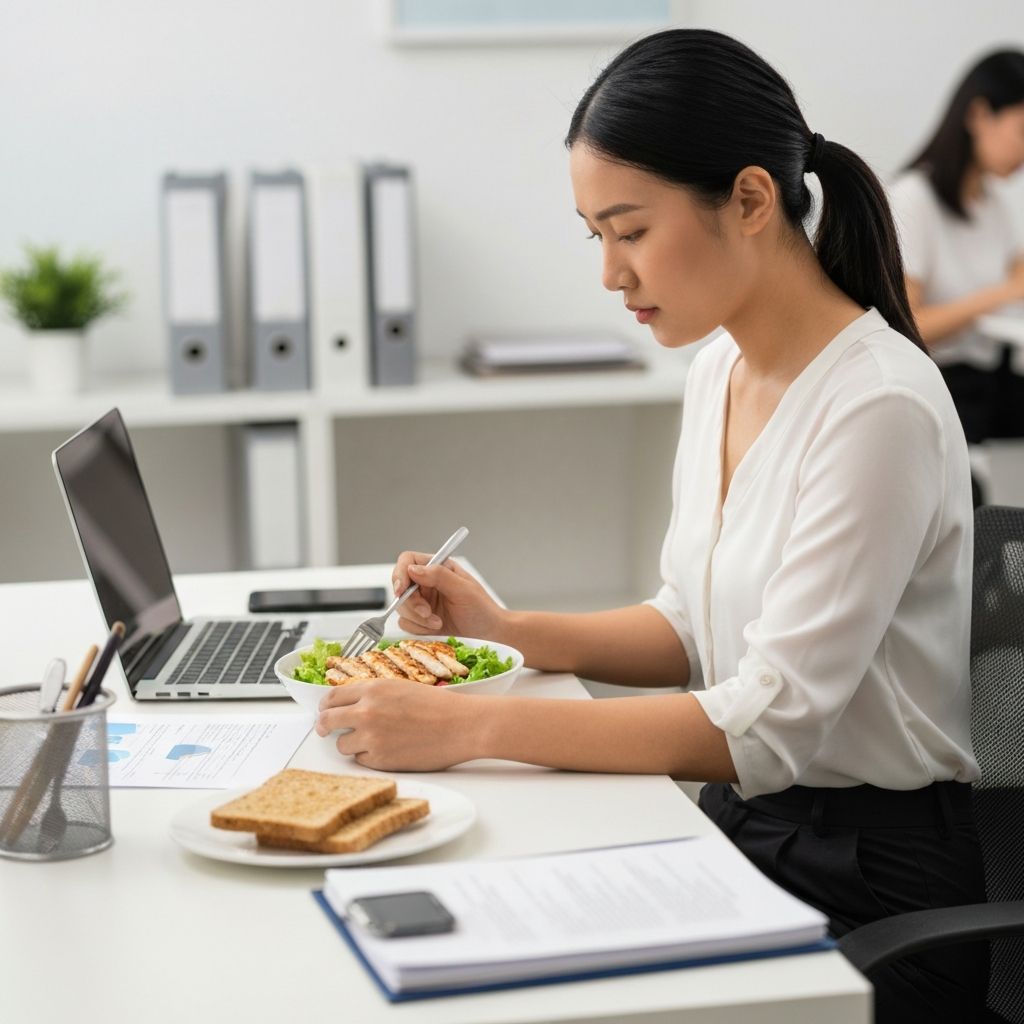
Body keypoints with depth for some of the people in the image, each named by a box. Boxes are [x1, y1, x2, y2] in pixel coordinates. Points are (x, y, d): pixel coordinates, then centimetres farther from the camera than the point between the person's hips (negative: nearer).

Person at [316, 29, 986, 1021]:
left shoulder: (877, 409, -21)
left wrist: (471, 727, -28)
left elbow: (768, 726, -25)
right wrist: (512, 632, 0)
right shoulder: (717, 373, 6)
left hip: (870, 875, -7)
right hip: (742, 826, 7)